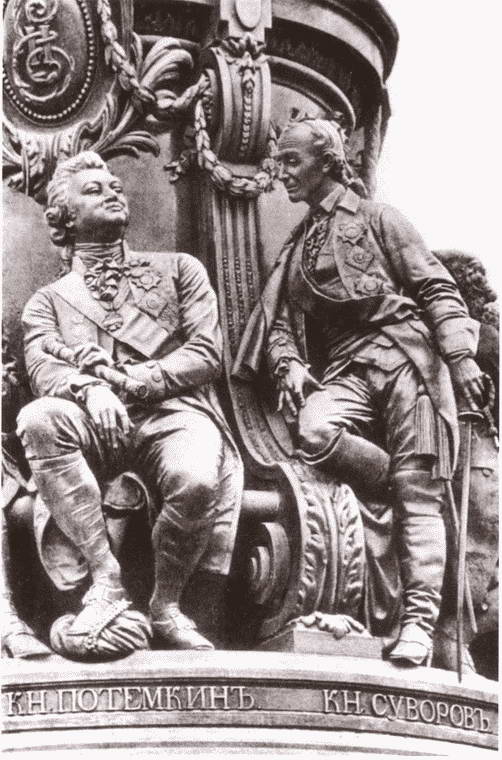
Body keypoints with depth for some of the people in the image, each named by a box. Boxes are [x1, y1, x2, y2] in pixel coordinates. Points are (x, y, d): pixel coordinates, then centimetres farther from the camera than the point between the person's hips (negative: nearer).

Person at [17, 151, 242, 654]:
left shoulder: (178, 270, 22)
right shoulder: (47, 301, 22)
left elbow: (206, 354, 8)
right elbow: (42, 368, 2)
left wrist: (127, 380, -8)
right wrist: (91, 390, -22)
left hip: (174, 411, -1)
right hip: (97, 425, 1)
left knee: (195, 479, -37)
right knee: (38, 419, -34)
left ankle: (166, 606, -10)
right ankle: (105, 579, -29)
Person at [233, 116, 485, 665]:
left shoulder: (375, 219, 8)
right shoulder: (295, 249, 23)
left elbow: (435, 287, 2)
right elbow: (279, 320, 16)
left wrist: (461, 356, -10)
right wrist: (290, 366, -6)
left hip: (404, 351, -4)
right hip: (346, 368, 4)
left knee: (417, 490, -11)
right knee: (312, 429, -30)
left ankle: (419, 619, -13)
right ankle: (410, 499, -8)